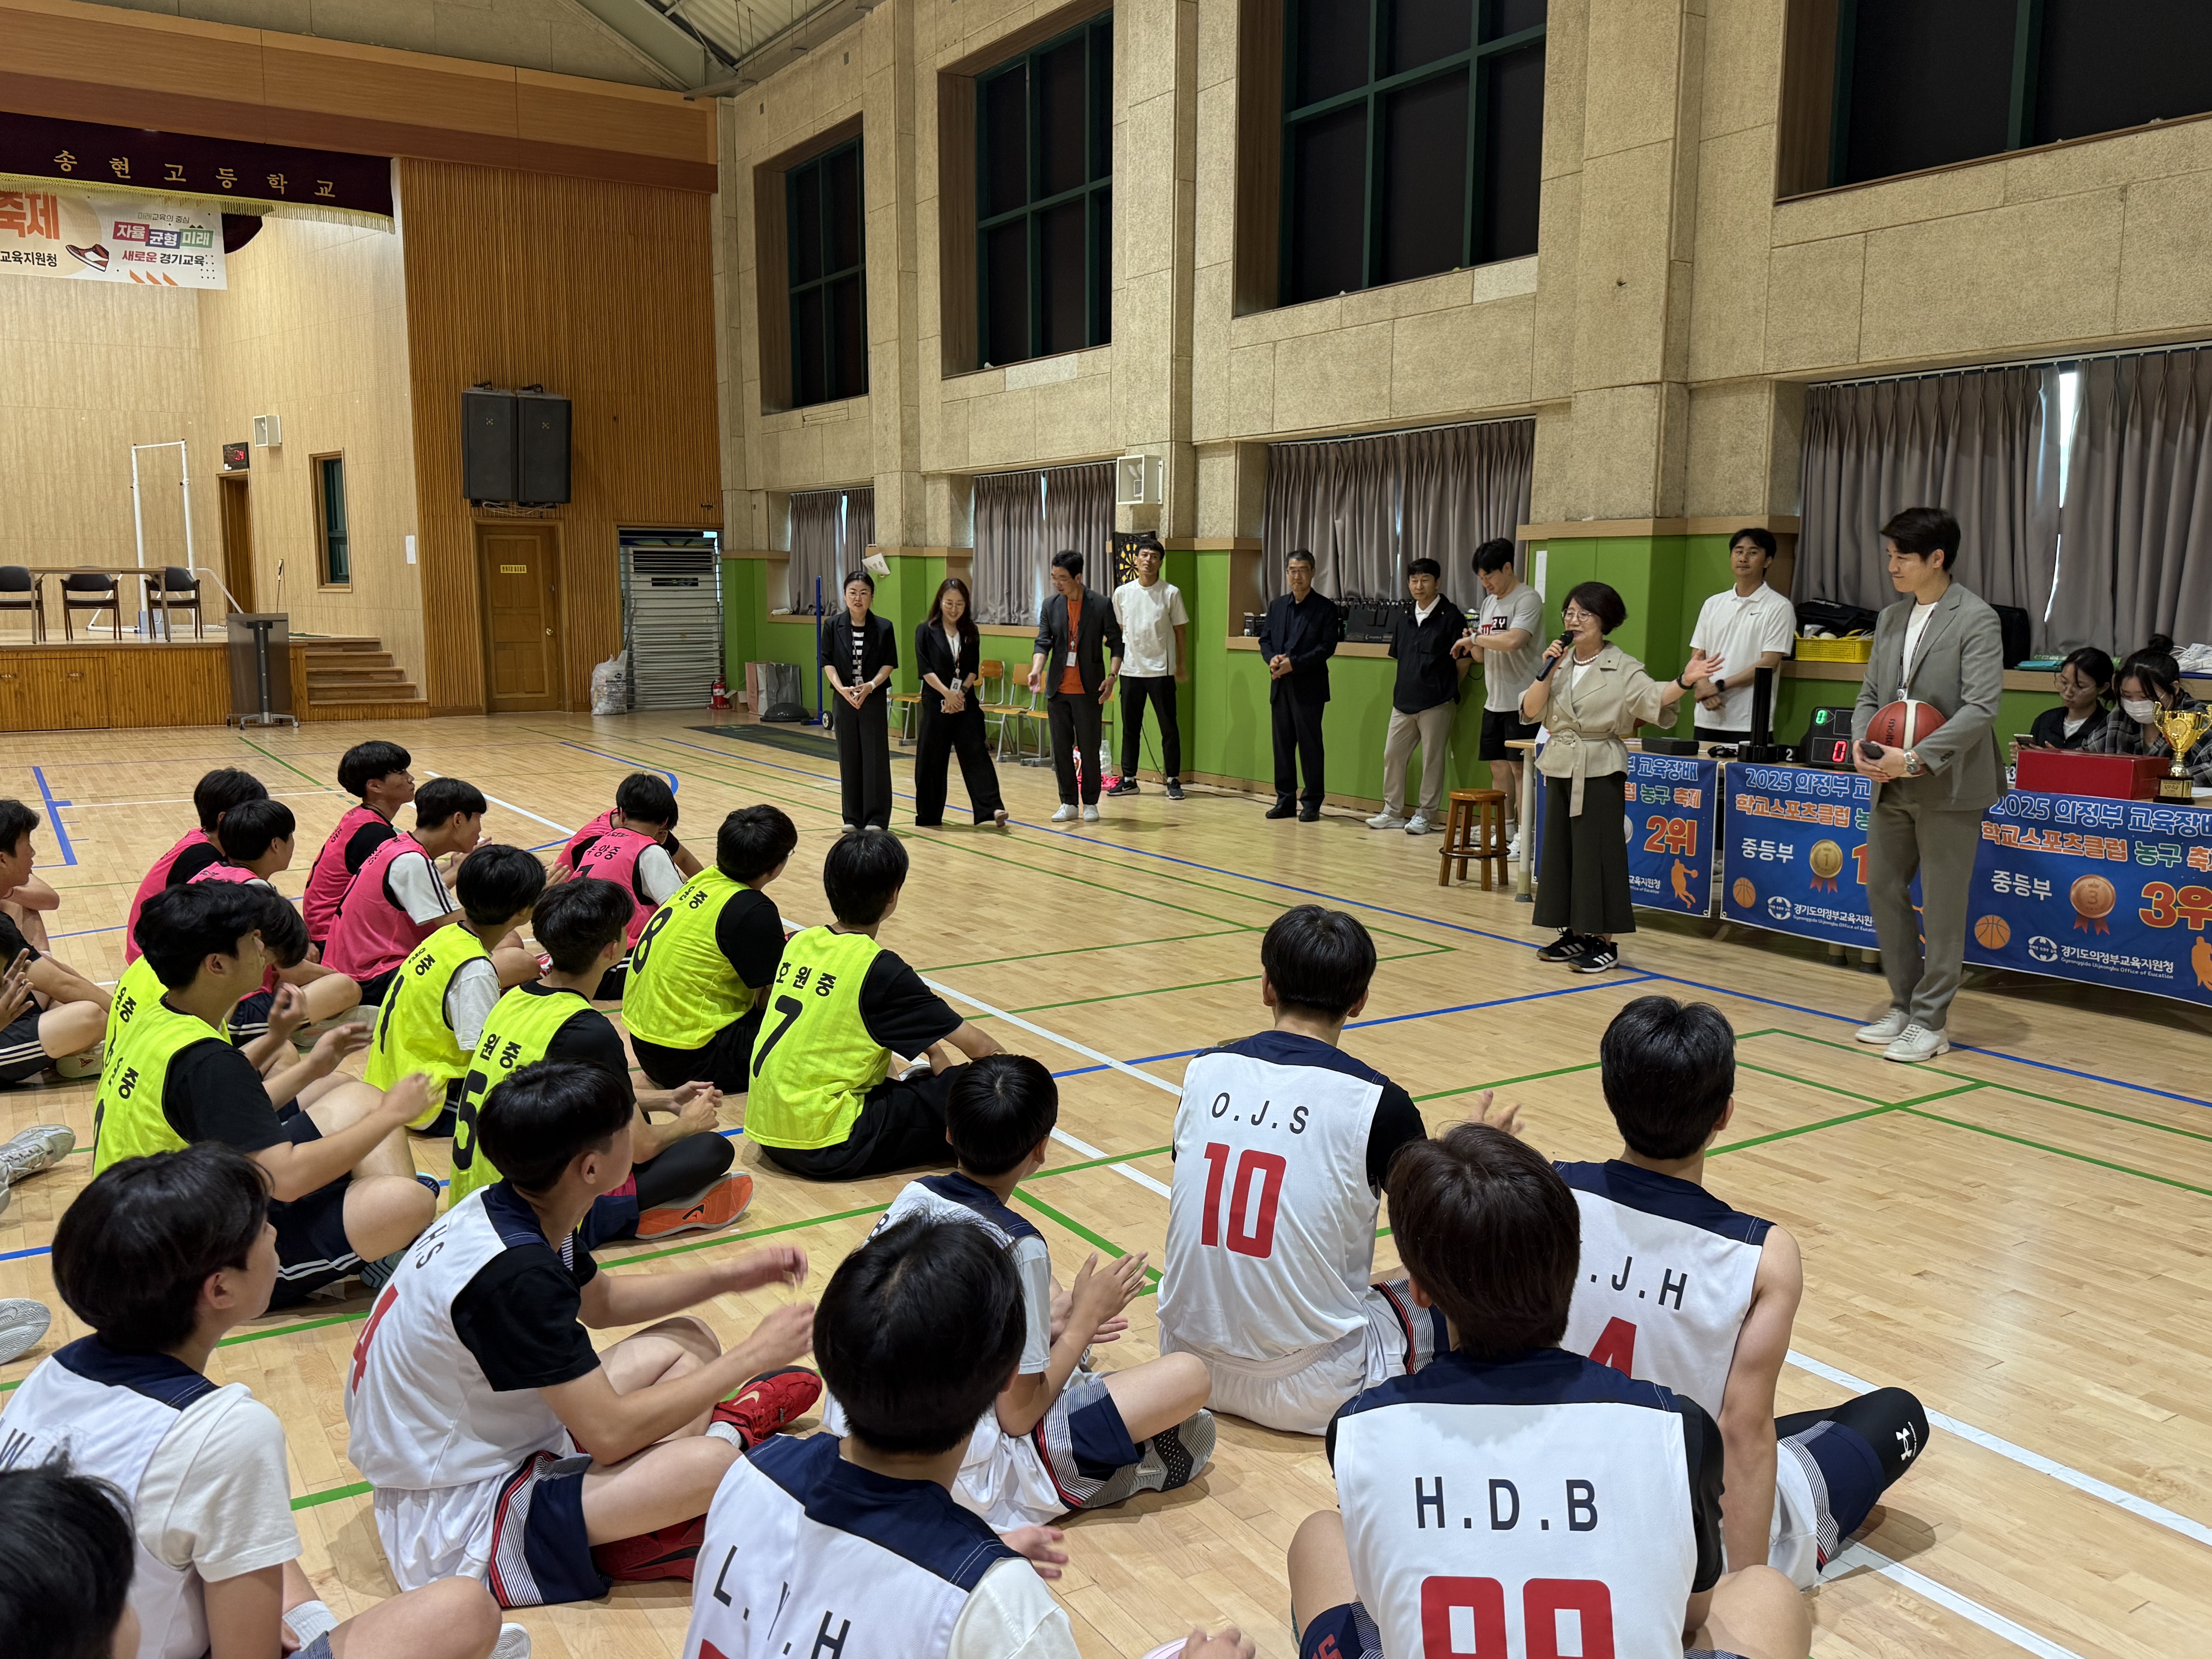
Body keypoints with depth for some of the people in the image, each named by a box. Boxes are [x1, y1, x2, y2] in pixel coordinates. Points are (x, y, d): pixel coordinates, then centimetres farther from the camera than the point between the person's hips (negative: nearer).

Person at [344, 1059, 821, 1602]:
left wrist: (722, 1277, 8)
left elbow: (602, 1302, 18)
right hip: (453, 1534, -10)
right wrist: (752, 1357, -18)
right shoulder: (514, 1274, -31)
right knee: (711, 1467, -28)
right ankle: (723, 1434, 2)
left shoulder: (505, 1210, -3)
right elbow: (610, 1435, -27)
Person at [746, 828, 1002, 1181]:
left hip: (767, 1132, 8)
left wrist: (930, 1048, 16)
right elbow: (979, 1046, -9)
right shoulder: (880, 970, -14)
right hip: (825, 1150, -8)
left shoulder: (799, 943, 6)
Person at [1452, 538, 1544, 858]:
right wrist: (1472, 644, -2)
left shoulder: (1527, 599, -10)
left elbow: (1514, 641, -26)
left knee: (1519, 767, -5)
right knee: (1498, 767, 10)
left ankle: (1523, 838, -1)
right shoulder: (1489, 603, 16)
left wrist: (1476, 639, -13)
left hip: (1521, 701, -8)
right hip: (1494, 700, 8)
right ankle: (1505, 832, 18)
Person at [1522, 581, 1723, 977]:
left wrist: (1685, 682, -36)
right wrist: (1548, 672, -10)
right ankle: (1575, 934, 20)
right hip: (1560, 768, 5)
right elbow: (1530, 711, 2)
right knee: (1561, 851, 9)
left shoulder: (1623, 668, -5)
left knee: (1598, 852, -4)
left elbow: (1653, 700, -20)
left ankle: (1604, 941, 4)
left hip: (1601, 771, -5)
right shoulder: (1559, 662, 8)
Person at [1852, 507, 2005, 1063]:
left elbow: (1980, 709, -16)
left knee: (1942, 905, 2)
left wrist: (1916, 758, -24)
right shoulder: (1891, 619, 11)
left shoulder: (1976, 620, -9)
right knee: (1883, 891, 11)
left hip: (1949, 787, -7)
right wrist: (1861, 742, -7)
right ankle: (1904, 1005, 25)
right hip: (1893, 786, 7)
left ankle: (1929, 1022, 11)